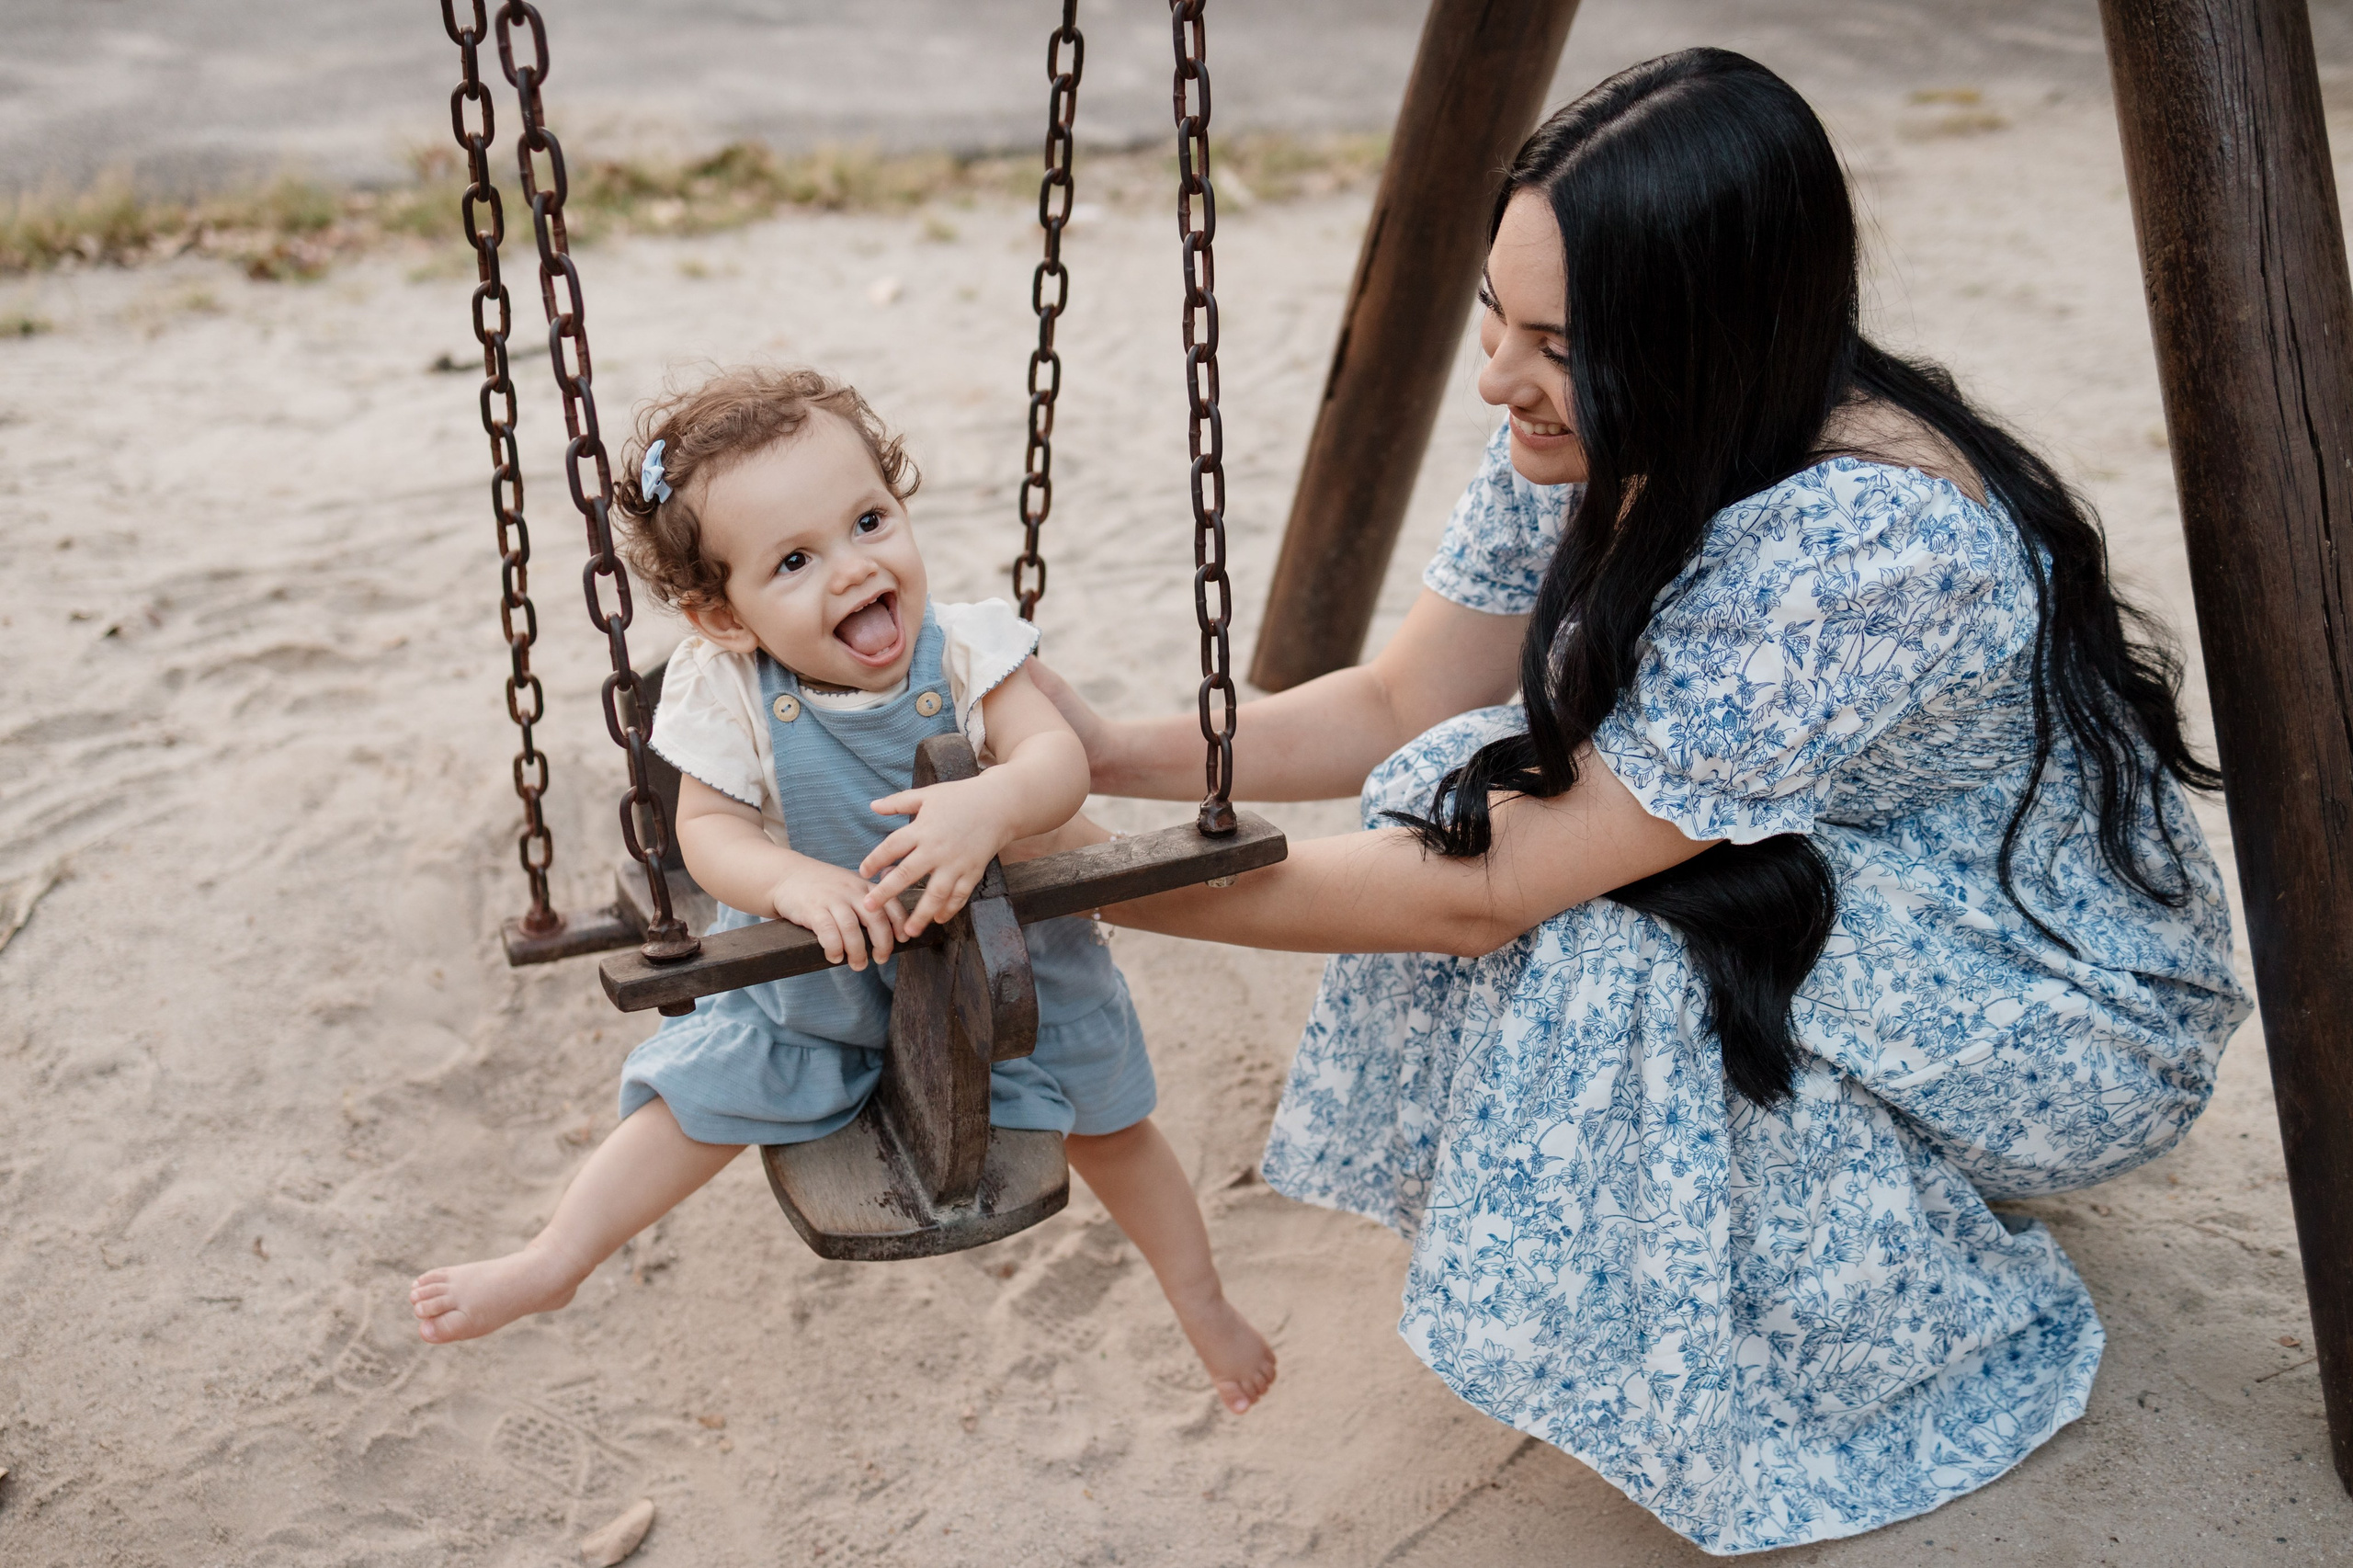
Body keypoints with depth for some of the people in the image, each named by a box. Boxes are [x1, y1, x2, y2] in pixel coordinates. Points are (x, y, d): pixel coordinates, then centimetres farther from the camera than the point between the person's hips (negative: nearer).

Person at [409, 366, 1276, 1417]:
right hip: (815, 978, 0)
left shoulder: (964, 647, -21)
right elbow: (706, 827, -17)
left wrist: (992, 806, -52)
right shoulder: (725, 690, -20)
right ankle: (552, 1262, 11)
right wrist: (796, 882, -39)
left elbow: (1060, 760, -29)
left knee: (1106, 1119, 7)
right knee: (702, 1089, -9)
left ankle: (1202, 1304, 30)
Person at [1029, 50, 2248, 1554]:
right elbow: (1398, 711, -3)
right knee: (1479, 790, -12)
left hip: (2068, 1005, -7)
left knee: (1605, 968, -30)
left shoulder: (1868, 543, -36)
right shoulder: (1598, 447, -12)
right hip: (1827, 888, 8)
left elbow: (1488, 895, -33)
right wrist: (1114, 751, -18)